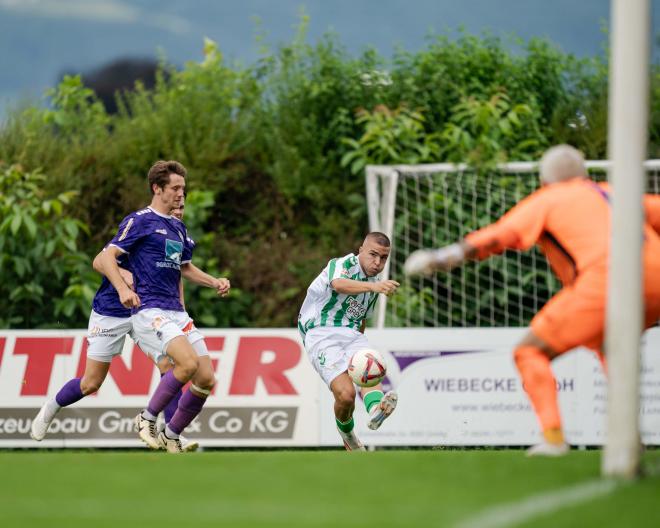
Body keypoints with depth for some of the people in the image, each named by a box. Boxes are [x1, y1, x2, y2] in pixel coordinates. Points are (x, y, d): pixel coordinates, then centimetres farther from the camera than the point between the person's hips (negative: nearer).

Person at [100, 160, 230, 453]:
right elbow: (108, 256, -11)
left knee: (207, 380, -3)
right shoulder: (140, 221, -4)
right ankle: (147, 419, -9)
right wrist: (123, 288, -27)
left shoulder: (178, 227, 20)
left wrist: (214, 283, 16)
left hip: (177, 312, 8)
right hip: (149, 311, -8)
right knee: (188, 363, -28)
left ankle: (172, 435, 13)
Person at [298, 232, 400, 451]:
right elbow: (339, 284, -32)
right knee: (346, 393, -24)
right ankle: (346, 431, 7)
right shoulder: (343, 264, -7)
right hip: (322, 334, -6)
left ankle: (375, 408, -61)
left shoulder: (374, 285, 19)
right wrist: (372, 286, -49)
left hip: (351, 334, 6)